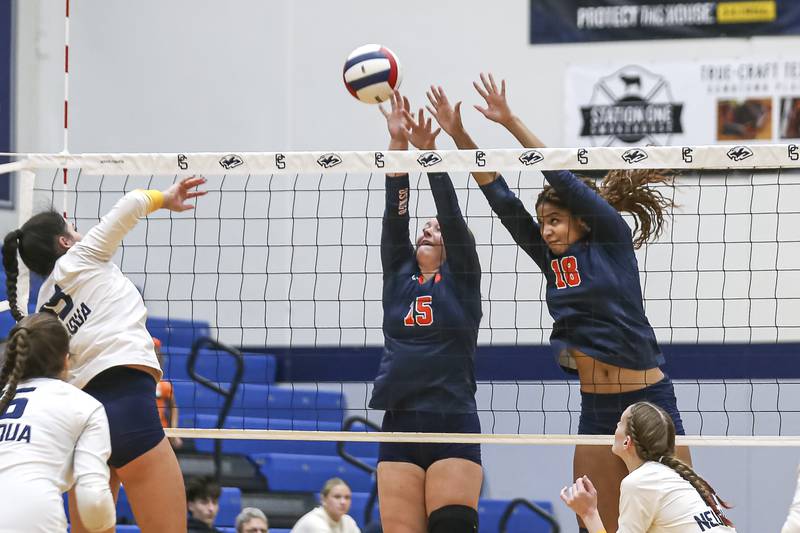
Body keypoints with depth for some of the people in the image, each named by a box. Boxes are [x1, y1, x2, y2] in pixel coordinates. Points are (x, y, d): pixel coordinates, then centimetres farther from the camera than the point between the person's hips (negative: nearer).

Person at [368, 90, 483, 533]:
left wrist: (430, 154, -13)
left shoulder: (461, 280, 7)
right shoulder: (398, 277, 15)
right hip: (400, 430, 4)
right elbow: (395, 216, 6)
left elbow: (451, 214, -4)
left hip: (453, 429, -4)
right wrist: (397, 145, -2)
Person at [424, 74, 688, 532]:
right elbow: (503, 199, 9)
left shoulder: (612, 240, -3)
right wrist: (459, 135, 5)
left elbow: (565, 180, -11)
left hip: (648, 402, -7)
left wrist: (511, 121, -11)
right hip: (595, 409, 7)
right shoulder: (553, 261, 11)